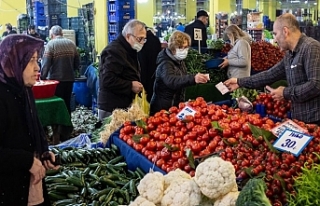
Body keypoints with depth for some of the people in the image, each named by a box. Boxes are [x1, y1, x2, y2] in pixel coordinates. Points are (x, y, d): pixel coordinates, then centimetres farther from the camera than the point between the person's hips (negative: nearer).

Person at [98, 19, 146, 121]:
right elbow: (108, 80, -24)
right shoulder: (114, 51, -15)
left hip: (124, 106, 9)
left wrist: (138, 86, 12)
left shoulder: (130, 50, 18)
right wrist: (130, 86, -19)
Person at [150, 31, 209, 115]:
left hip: (176, 105, 8)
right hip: (163, 108, -8)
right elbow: (171, 81, -43)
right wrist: (193, 79, -57)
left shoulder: (179, 61, 5)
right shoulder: (165, 64, -22)